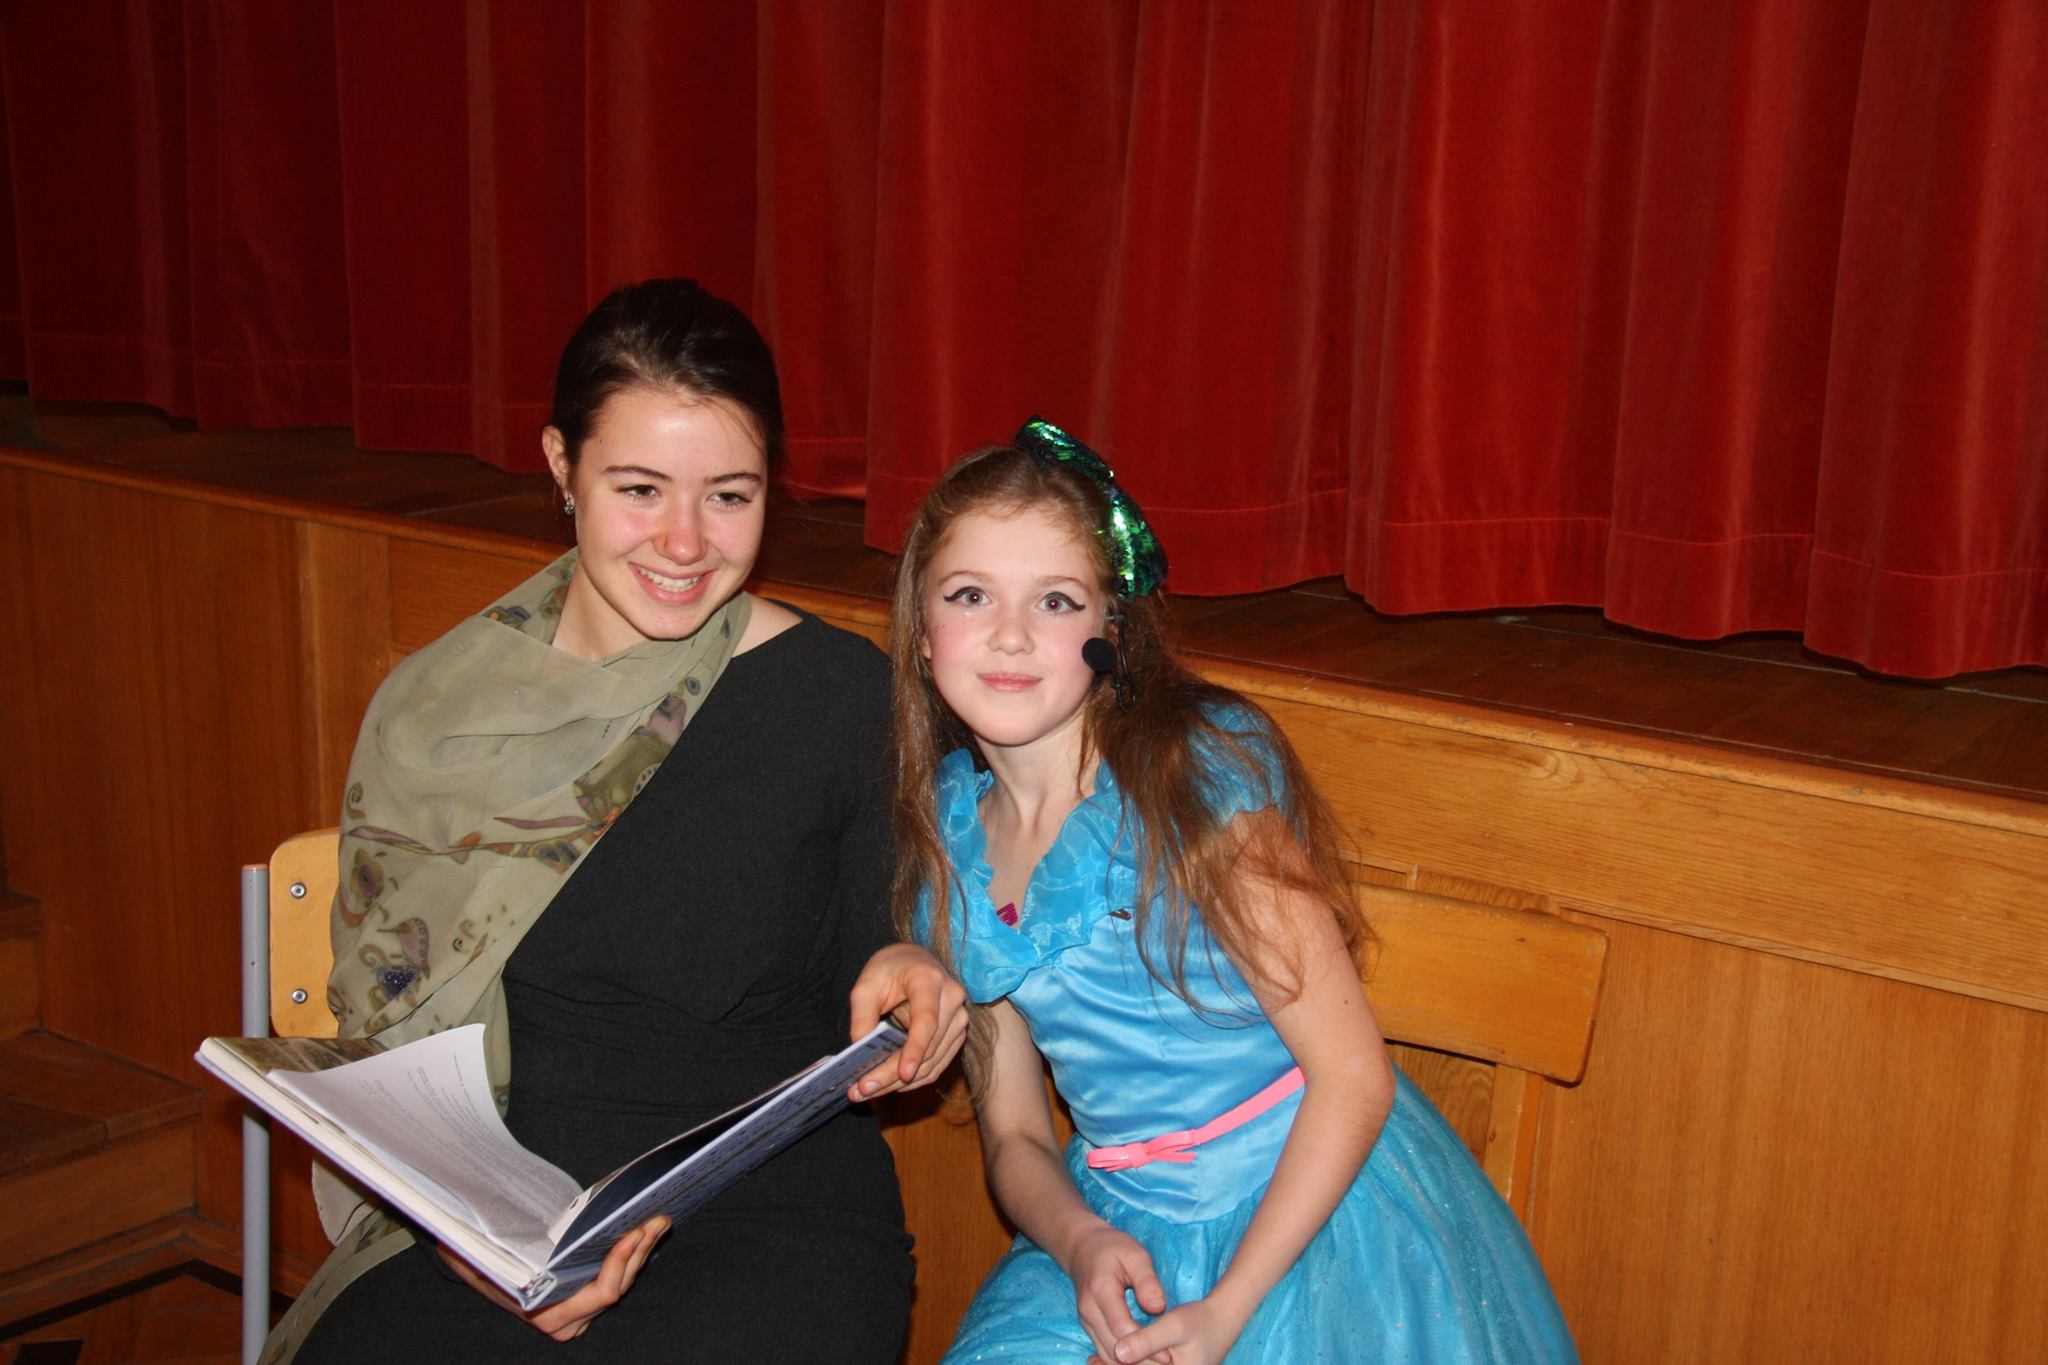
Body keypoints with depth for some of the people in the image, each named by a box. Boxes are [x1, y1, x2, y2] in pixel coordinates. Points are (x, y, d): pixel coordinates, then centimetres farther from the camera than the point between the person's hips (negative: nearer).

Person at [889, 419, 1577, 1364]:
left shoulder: (1198, 771, -13)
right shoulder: (949, 838, 2)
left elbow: (1354, 1077, -13)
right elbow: (1013, 1134, 7)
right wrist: (1080, 1241, -13)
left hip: (1317, 1208, -3)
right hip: (1126, 1229, 4)